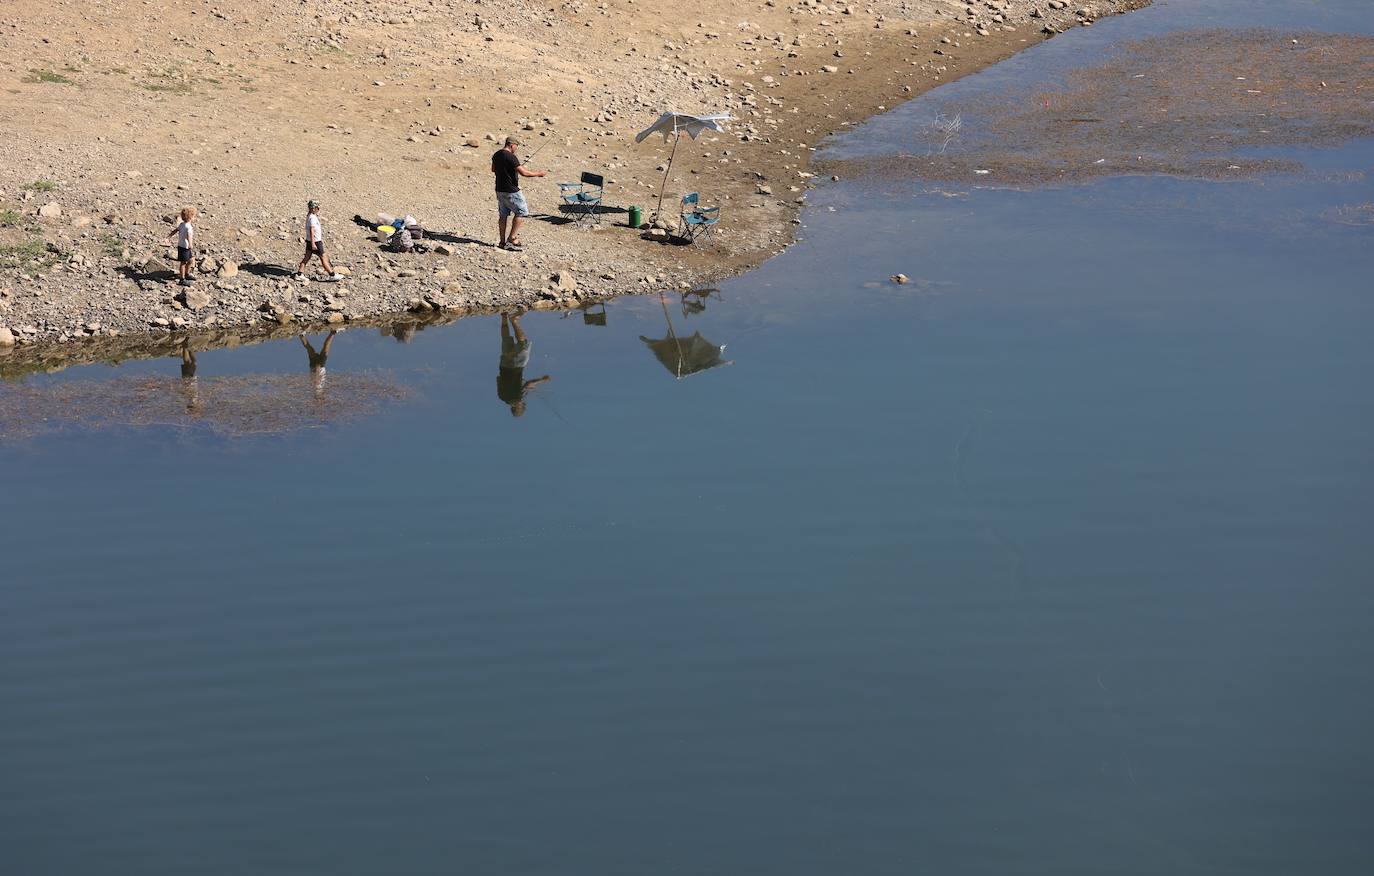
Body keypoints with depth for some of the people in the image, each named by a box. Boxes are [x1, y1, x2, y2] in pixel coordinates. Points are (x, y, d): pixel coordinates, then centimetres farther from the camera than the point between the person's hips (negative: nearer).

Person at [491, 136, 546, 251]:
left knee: (503, 214, 12)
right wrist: (537, 173, -9)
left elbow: (493, 169, 23)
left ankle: (503, 241, 15)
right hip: (511, 191, -8)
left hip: (500, 189, 8)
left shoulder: (496, 155, 6)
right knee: (521, 212, 3)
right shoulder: (511, 157, -20)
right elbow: (523, 172, -22)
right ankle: (512, 238, -1)